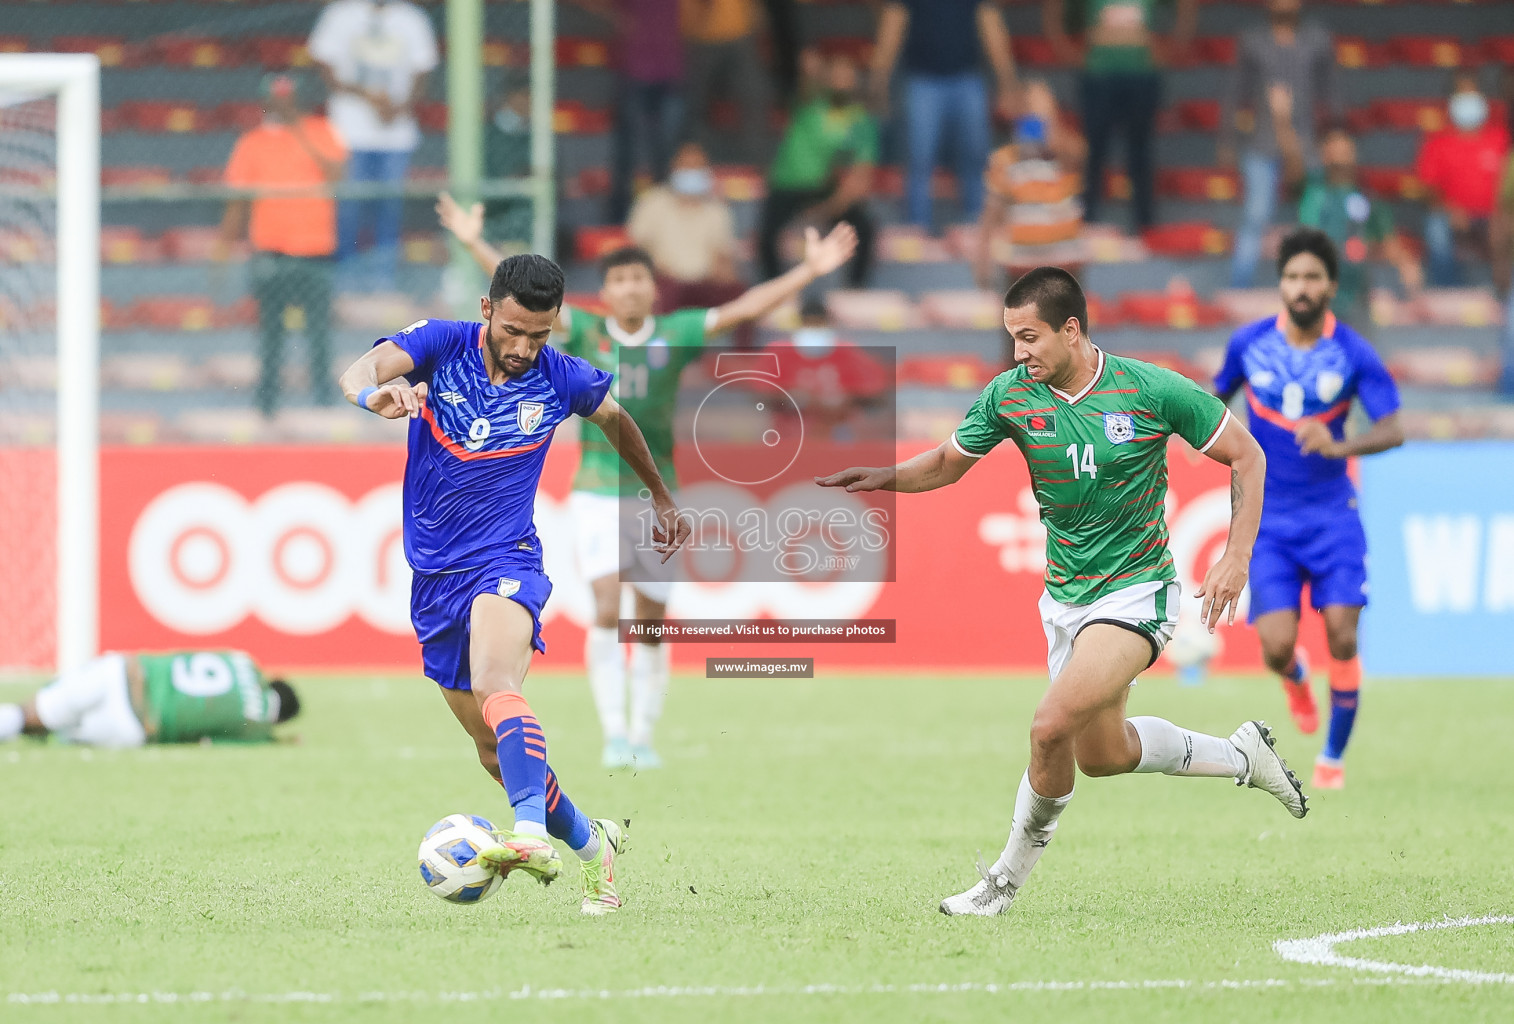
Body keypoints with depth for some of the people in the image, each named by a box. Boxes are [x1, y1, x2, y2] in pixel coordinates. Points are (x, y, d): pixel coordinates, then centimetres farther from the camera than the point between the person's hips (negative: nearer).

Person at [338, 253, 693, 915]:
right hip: (433, 577, 3)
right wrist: (375, 392, -48)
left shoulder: (560, 380, -3)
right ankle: (590, 844, 32)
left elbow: (616, 420, 20)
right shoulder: (441, 345, -4)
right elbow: (361, 371, -23)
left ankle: (532, 833, -55)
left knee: (496, 688, -35)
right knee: (497, 754, 10)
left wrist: (661, 498, 32)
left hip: (504, 563, -3)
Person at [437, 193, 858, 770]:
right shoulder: (586, 334, -1)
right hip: (597, 497, -2)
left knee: (652, 623, 6)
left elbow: (743, 310, -3)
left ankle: (643, 737, 21)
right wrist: (475, 244, -17)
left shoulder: (675, 335, 1)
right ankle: (614, 736, -13)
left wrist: (810, 270, -11)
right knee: (607, 610, -16)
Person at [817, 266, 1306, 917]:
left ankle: (1008, 877, -2)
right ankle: (1240, 755, 39)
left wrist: (1237, 556, -13)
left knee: (1052, 727, -22)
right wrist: (886, 477, -10)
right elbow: (950, 462, 10)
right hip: (1065, 596, 6)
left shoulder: (1151, 390, -15)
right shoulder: (1010, 396, -6)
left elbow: (1245, 456, -5)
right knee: (1101, 753, 15)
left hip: (1136, 592, -6)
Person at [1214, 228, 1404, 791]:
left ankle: (1334, 758, 9)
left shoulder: (1354, 354, -8)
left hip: (1333, 516, -1)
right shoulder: (1249, 344, -2)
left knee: (1342, 637, -10)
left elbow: (1393, 430, -16)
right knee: (1276, 646, -11)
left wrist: (1338, 446, -33)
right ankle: (1295, 678, 28)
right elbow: (1219, 394, 17)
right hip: (1269, 519, 1)